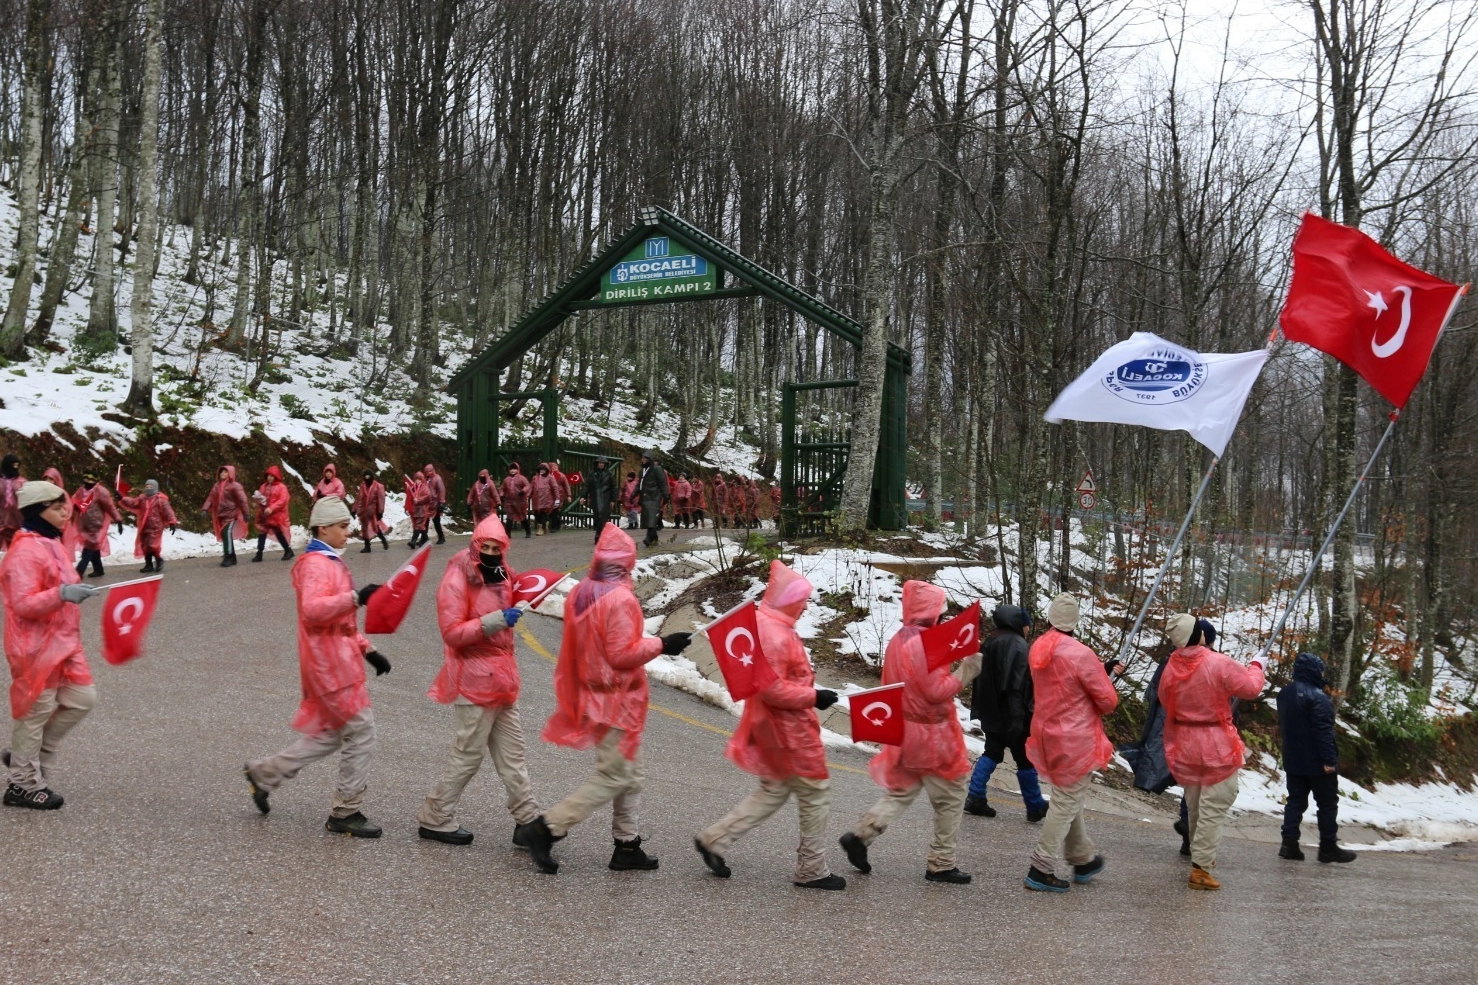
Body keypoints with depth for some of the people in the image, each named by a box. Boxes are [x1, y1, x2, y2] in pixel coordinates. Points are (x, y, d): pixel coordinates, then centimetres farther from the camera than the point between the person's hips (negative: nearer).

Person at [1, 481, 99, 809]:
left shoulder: (50, 544, 12)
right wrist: (62, 594, -37)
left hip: (62, 642, 9)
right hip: (36, 646, -9)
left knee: (82, 698, 10)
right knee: (36, 711, 1)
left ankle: (26, 756, 24)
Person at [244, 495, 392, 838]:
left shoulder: (331, 562, 18)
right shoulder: (315, 564, -14)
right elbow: (312, 609, -32)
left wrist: (367, 649, 19)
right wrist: (356, 597, -38)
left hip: (339, 659, 10)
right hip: (329, 662, -10)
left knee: (329, 734, 16)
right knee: (360, 732, -6)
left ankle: (265, 773, 26)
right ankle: (346, 813, 4)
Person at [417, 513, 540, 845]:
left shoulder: (500, 576, 11)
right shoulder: (457, 580, -14)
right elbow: (452, 632, -22)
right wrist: (495, 620, -29)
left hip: (501, 679, 8)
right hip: (474, 681, -8)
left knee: (511, 752, 11)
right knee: (469, 754, 0)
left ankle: (528, 819, 16)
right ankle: (435, 819, 12)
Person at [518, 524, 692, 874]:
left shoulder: (580, 593, 2)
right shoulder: (620, 599, -22)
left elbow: (575, 648, 11)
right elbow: (623, 654, -22)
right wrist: (661, 644, -12)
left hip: (593, 697, 9)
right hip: (619, 700, -9)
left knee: (629, 772, 18)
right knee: (613, 776, -1)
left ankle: (627, 845, 23)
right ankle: (545, 828, -4)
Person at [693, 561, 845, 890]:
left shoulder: (765, 624, 9)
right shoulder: (774, 635, -24)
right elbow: (773, 689, -26)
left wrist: (808, 689, 12)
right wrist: (814, 696, -19)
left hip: (774, 727, 10)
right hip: (789, 730, -10)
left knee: (773, 791, 18)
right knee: (816, 792, 3)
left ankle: (714, 839, 17)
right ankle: (812, 870, 13)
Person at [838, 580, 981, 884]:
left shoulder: (898, 640, 7)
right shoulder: (927, 643, -21)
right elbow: (937, 692, -22)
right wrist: (966, 670, -14)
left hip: (904, 731, 8)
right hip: (932, 735, -8)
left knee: (900, 792, 17)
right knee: (950, 798, 6)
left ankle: (860, 836, 3)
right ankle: (941, 865, 11)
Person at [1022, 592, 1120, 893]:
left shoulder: (1037, 649, 0)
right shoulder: (1081, 655, -22)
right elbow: (1108, 700, -15)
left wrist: (1103, 672, 6)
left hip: (1046, 732, 8)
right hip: (1076, 739, -7)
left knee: (1067, 798, 21)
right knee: (1067, 803, 1)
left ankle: (1083, 859, 33)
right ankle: (1041, 870, 0)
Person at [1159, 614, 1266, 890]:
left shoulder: (1170, 668, -5)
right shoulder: (1219, 664, -19)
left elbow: (1165, 701, 8)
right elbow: (1250, 688, -11)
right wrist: (1257, 667, 8)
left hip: (1184, 747, 6)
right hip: (1216, 746, -5)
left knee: (1194, 806, 20)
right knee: (1214, 808, -1)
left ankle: (1200, 855, 36)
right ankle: (1200, 868, -4)